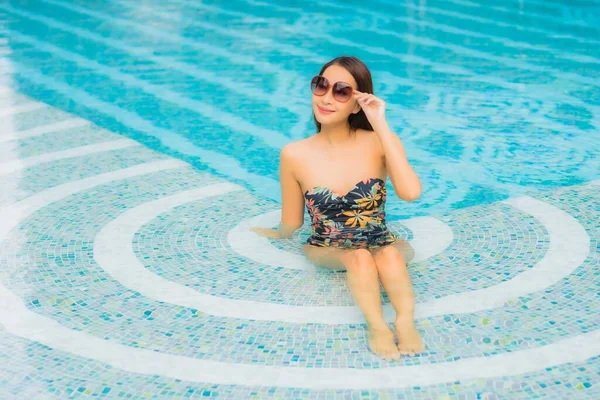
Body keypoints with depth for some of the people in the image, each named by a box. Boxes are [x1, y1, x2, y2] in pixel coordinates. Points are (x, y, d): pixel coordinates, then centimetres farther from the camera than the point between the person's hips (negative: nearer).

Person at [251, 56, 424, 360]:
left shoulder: (379, 142, -11)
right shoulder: (295, 155, -11)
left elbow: (411, 192, -31)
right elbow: (291, 226, 3)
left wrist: (381, 126, -28)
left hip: (381, 247, 0)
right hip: (328, 253, 0)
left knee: (390, 254, -34)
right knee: (360, 257, -33)